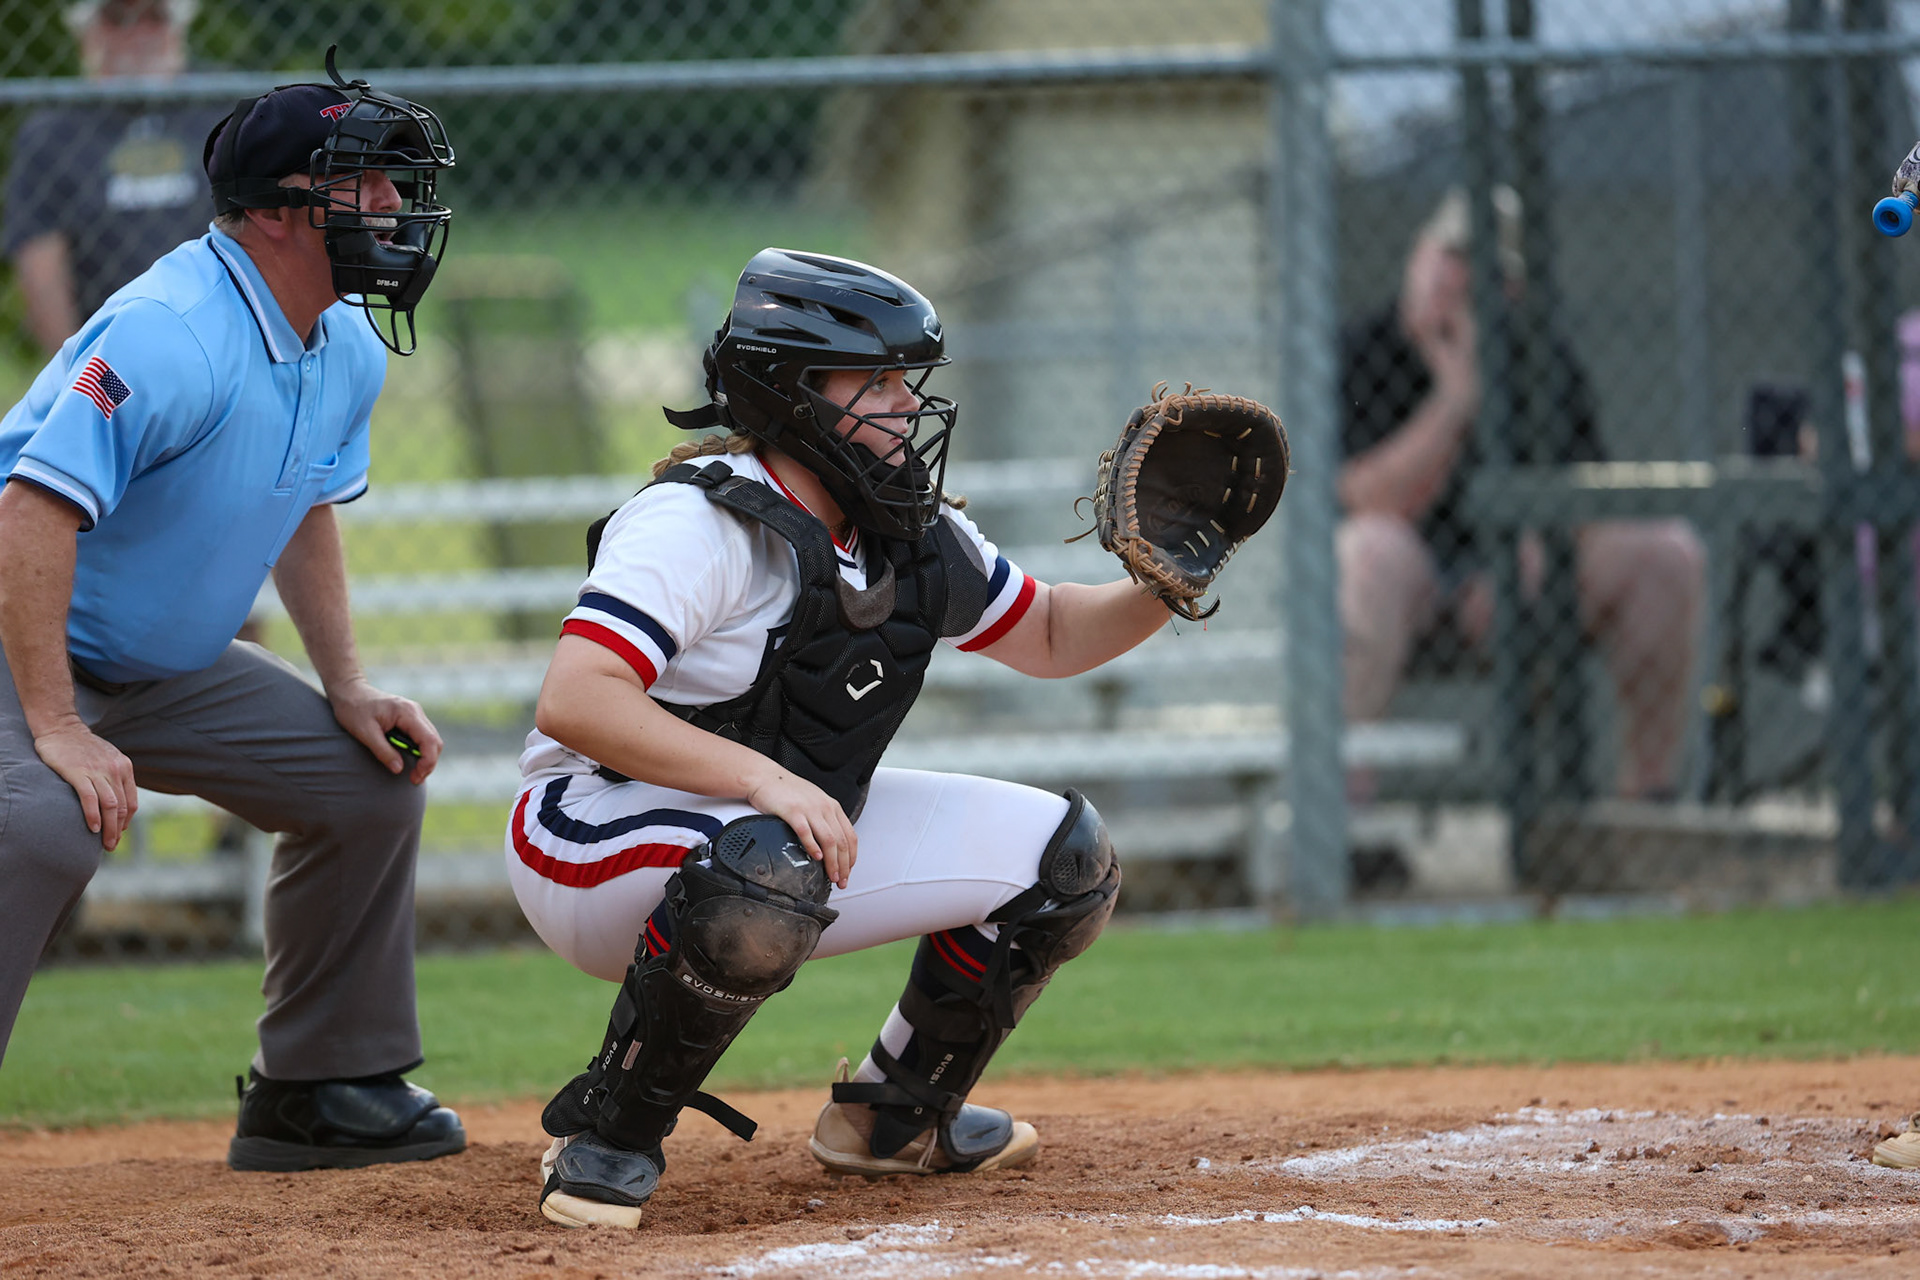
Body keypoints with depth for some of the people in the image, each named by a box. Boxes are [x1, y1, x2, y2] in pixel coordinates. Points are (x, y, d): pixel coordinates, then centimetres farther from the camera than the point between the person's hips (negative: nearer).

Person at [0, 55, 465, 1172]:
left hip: (173, 671, 9)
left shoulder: (350, 353, 1)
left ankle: (319, 1089, 19)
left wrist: (348, 687, 8)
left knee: (370, 783, 8)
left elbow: (306, 511, 19)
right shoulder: (172, 336, -29)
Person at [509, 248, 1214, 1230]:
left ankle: (895, 1113, 21)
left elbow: (1048, 638, 17)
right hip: (596, 839, -9)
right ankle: (606, 1140, -22)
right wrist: (761, 778, -43)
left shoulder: (915, 539, 2)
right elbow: (572, 702, -35)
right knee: (765, 871, -43)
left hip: (798, 824, 9)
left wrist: (1155, 595, -5)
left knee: (1063, 855, 4)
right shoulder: (701, 523, -24)